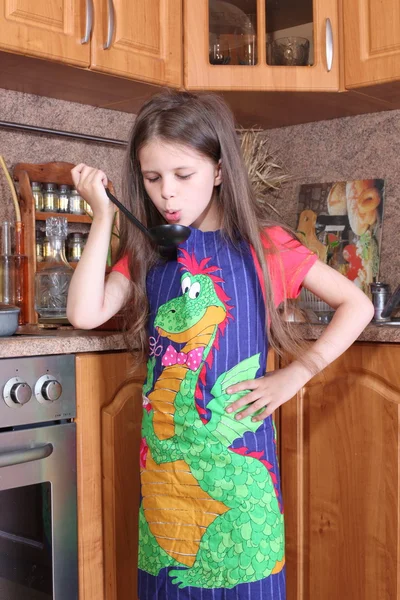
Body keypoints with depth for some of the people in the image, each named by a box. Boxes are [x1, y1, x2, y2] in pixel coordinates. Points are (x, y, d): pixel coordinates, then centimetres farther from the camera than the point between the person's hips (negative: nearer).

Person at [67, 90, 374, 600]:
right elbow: (84, 314, -9)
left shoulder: (261, 244, -3)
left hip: (237, 448, -3)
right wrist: (103, 214, -6)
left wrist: (295, 374, -9)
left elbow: (357, 305, -2)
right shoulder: (147, 251, 7)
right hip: (164, 448, 4)